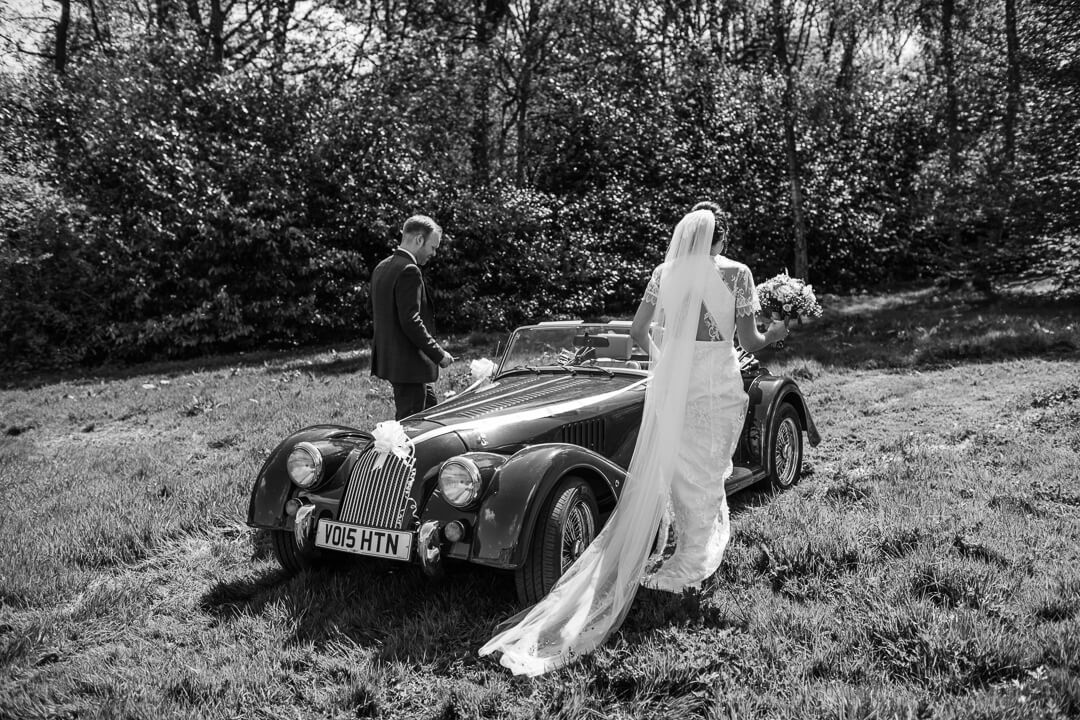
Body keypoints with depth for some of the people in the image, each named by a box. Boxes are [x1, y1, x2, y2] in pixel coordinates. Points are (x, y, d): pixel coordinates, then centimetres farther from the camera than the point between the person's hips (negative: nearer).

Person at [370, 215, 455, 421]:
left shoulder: (381, 268, 11)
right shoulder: (409, 271, -19)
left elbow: (374, 312, 17)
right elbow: (411, 321, -24)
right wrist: (438, 354, -16)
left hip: (388, 358, 10)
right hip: (409, 364, -10)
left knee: (430, 408, 21)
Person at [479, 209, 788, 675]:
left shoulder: (665, 272, 6)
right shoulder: (736, 273, -2)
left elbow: (638, 330, 8)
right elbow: (749, 341, -2)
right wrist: (773, 336, 19)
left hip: (669, 380, 3)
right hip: (717, 384, -2)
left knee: (655, 475, 10)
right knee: (706, 476, 9)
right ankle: (690, 564, 16)